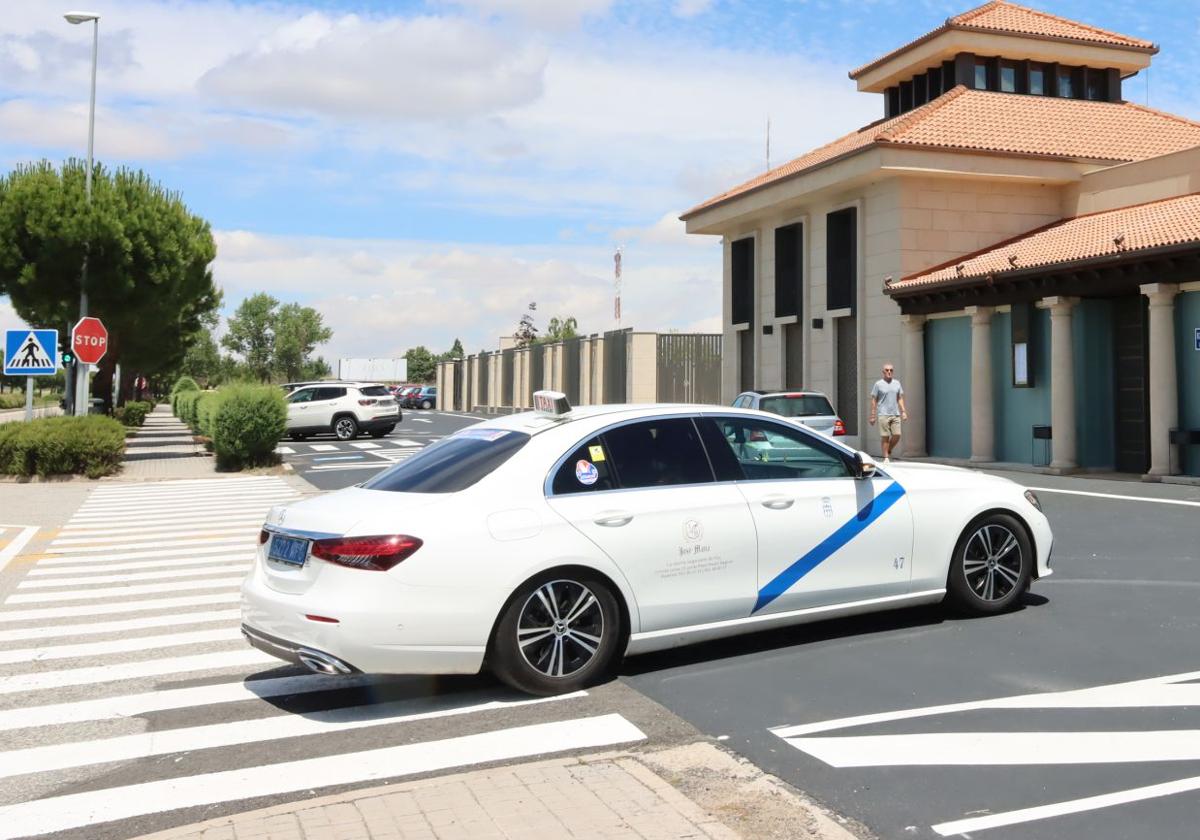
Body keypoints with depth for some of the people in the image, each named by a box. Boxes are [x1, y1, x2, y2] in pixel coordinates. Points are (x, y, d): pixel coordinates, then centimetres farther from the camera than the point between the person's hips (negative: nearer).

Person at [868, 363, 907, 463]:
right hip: (883, 414, -4)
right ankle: (886, 457, 2)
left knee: (897, 435, -3)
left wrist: (903, 411, 6)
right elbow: (874, 400, 2)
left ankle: (889, 451, 21)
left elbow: (900, 399, 16)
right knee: (885, 437, -4)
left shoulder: (897, 383, 13)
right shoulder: (878, 384, 1)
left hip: (895, 414, 4)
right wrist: (872, 416, -2)